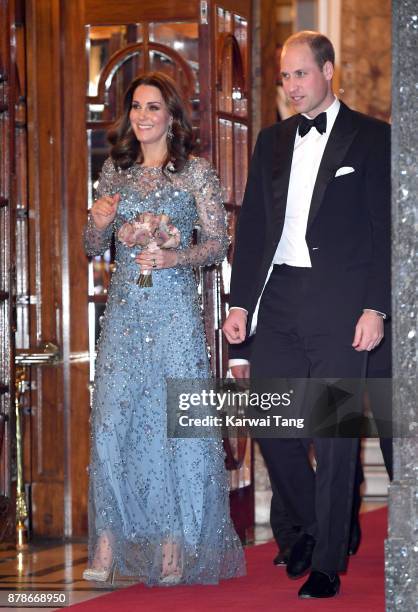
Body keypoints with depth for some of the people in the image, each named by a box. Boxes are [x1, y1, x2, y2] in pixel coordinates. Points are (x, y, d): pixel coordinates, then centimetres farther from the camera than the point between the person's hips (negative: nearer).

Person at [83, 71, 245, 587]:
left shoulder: (196, 172, 2)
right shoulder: (114, 171, 12)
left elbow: (218, 243, 0)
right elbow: (93, 249, 16)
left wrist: (174, 257, -16)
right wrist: (98, 223, -6)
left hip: (175, 310, -3)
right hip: (123, 311, 3)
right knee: (112, 418, -3)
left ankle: (176, 544, 6)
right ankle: (108, 543, 0)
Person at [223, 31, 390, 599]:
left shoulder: (371, 138, 0)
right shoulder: (272, 141, 14)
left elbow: (385, 229, -4)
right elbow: (253, 225, 15)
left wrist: (374, 309, -11)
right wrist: (240, 303, 8)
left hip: (339, 301, -5)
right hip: (279, 297, 5)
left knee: (333, 431, -2)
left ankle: (328, 563, 6)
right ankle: (311, 525, 25)